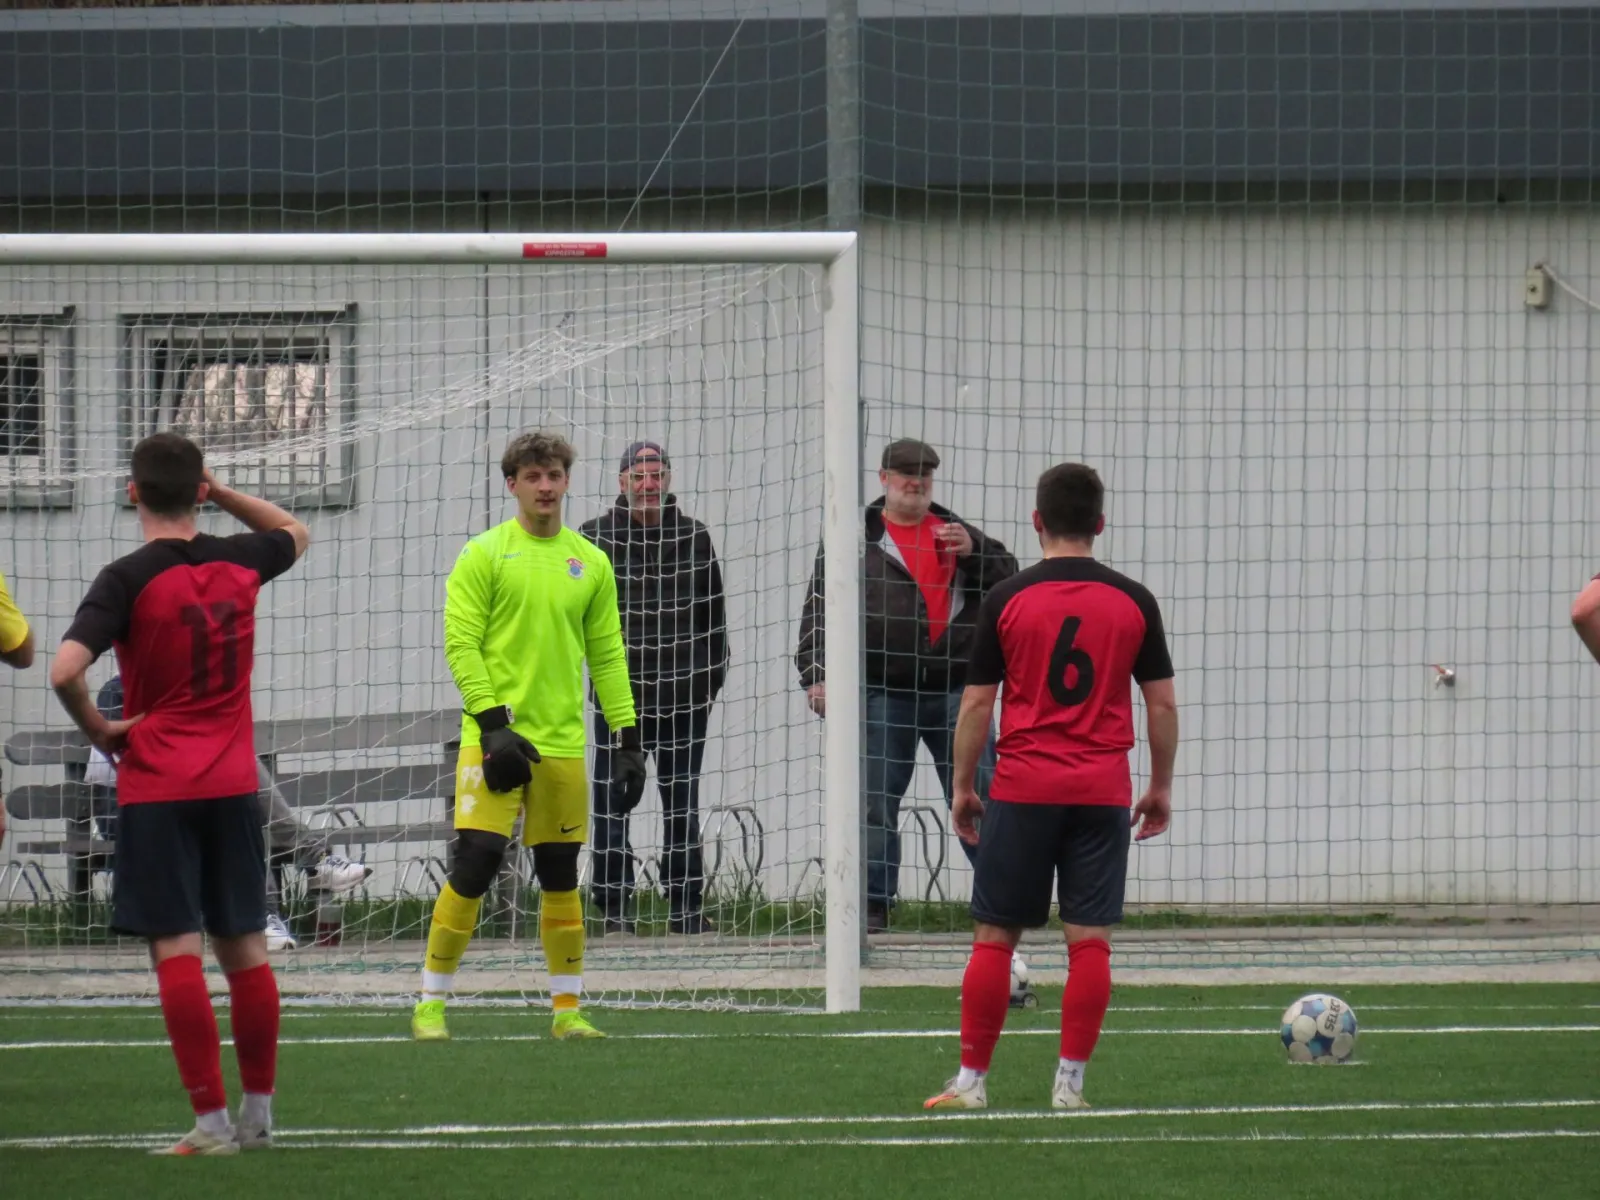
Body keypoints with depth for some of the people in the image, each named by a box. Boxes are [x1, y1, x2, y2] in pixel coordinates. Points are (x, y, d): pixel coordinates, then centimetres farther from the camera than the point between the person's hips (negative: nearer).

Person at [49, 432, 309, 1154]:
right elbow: (295, 534, 30)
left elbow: (65, 672, -24)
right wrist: (219, 492, 19)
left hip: (157, 789, -5)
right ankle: (258, 1114, 19)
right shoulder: (238, 562, 4)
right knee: (244, 946, 12)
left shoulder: (128, 580, -11)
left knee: (176, 949, -6)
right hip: (233, 785, 5)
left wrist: (98, 730, -6)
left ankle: (211, 1122, -11)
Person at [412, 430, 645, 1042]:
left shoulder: (589, 562, 11)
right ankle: (431, 1003, -2)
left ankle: (568, 1008, 14)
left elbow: (607, 657, 14)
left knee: (561, 875, 7)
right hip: (496, 735, -4)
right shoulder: (485, 554, -1)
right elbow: (460, 643, -6)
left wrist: (628, 739, 8)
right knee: (475, 863, -10)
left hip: (562, 742, 4)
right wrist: (492, 722, -15)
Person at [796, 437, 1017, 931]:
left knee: (979, 797, 2)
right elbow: (820, 608, 4)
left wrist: (973, 552, -9)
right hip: (882, 692, -1)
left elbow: (1009, 581, 8)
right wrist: (816, 673, -6)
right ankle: (873, 904, 7)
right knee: (876, 802, 0)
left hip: (955, 691, 1)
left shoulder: (956, 533, 14)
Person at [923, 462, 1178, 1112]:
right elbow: (1162, 702, 6)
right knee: (1090, 938, 1)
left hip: (1022, 790, -1)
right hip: (1103, 791, 1)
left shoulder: (1007, 600, -2)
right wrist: (1161, 787, 16)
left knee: (995, 936, 4)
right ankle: (1070, 1084, -1)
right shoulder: (1133, 602, 3)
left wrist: (963, 788, 10)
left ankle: (971, 1080, 5)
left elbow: (976, 703, 0)